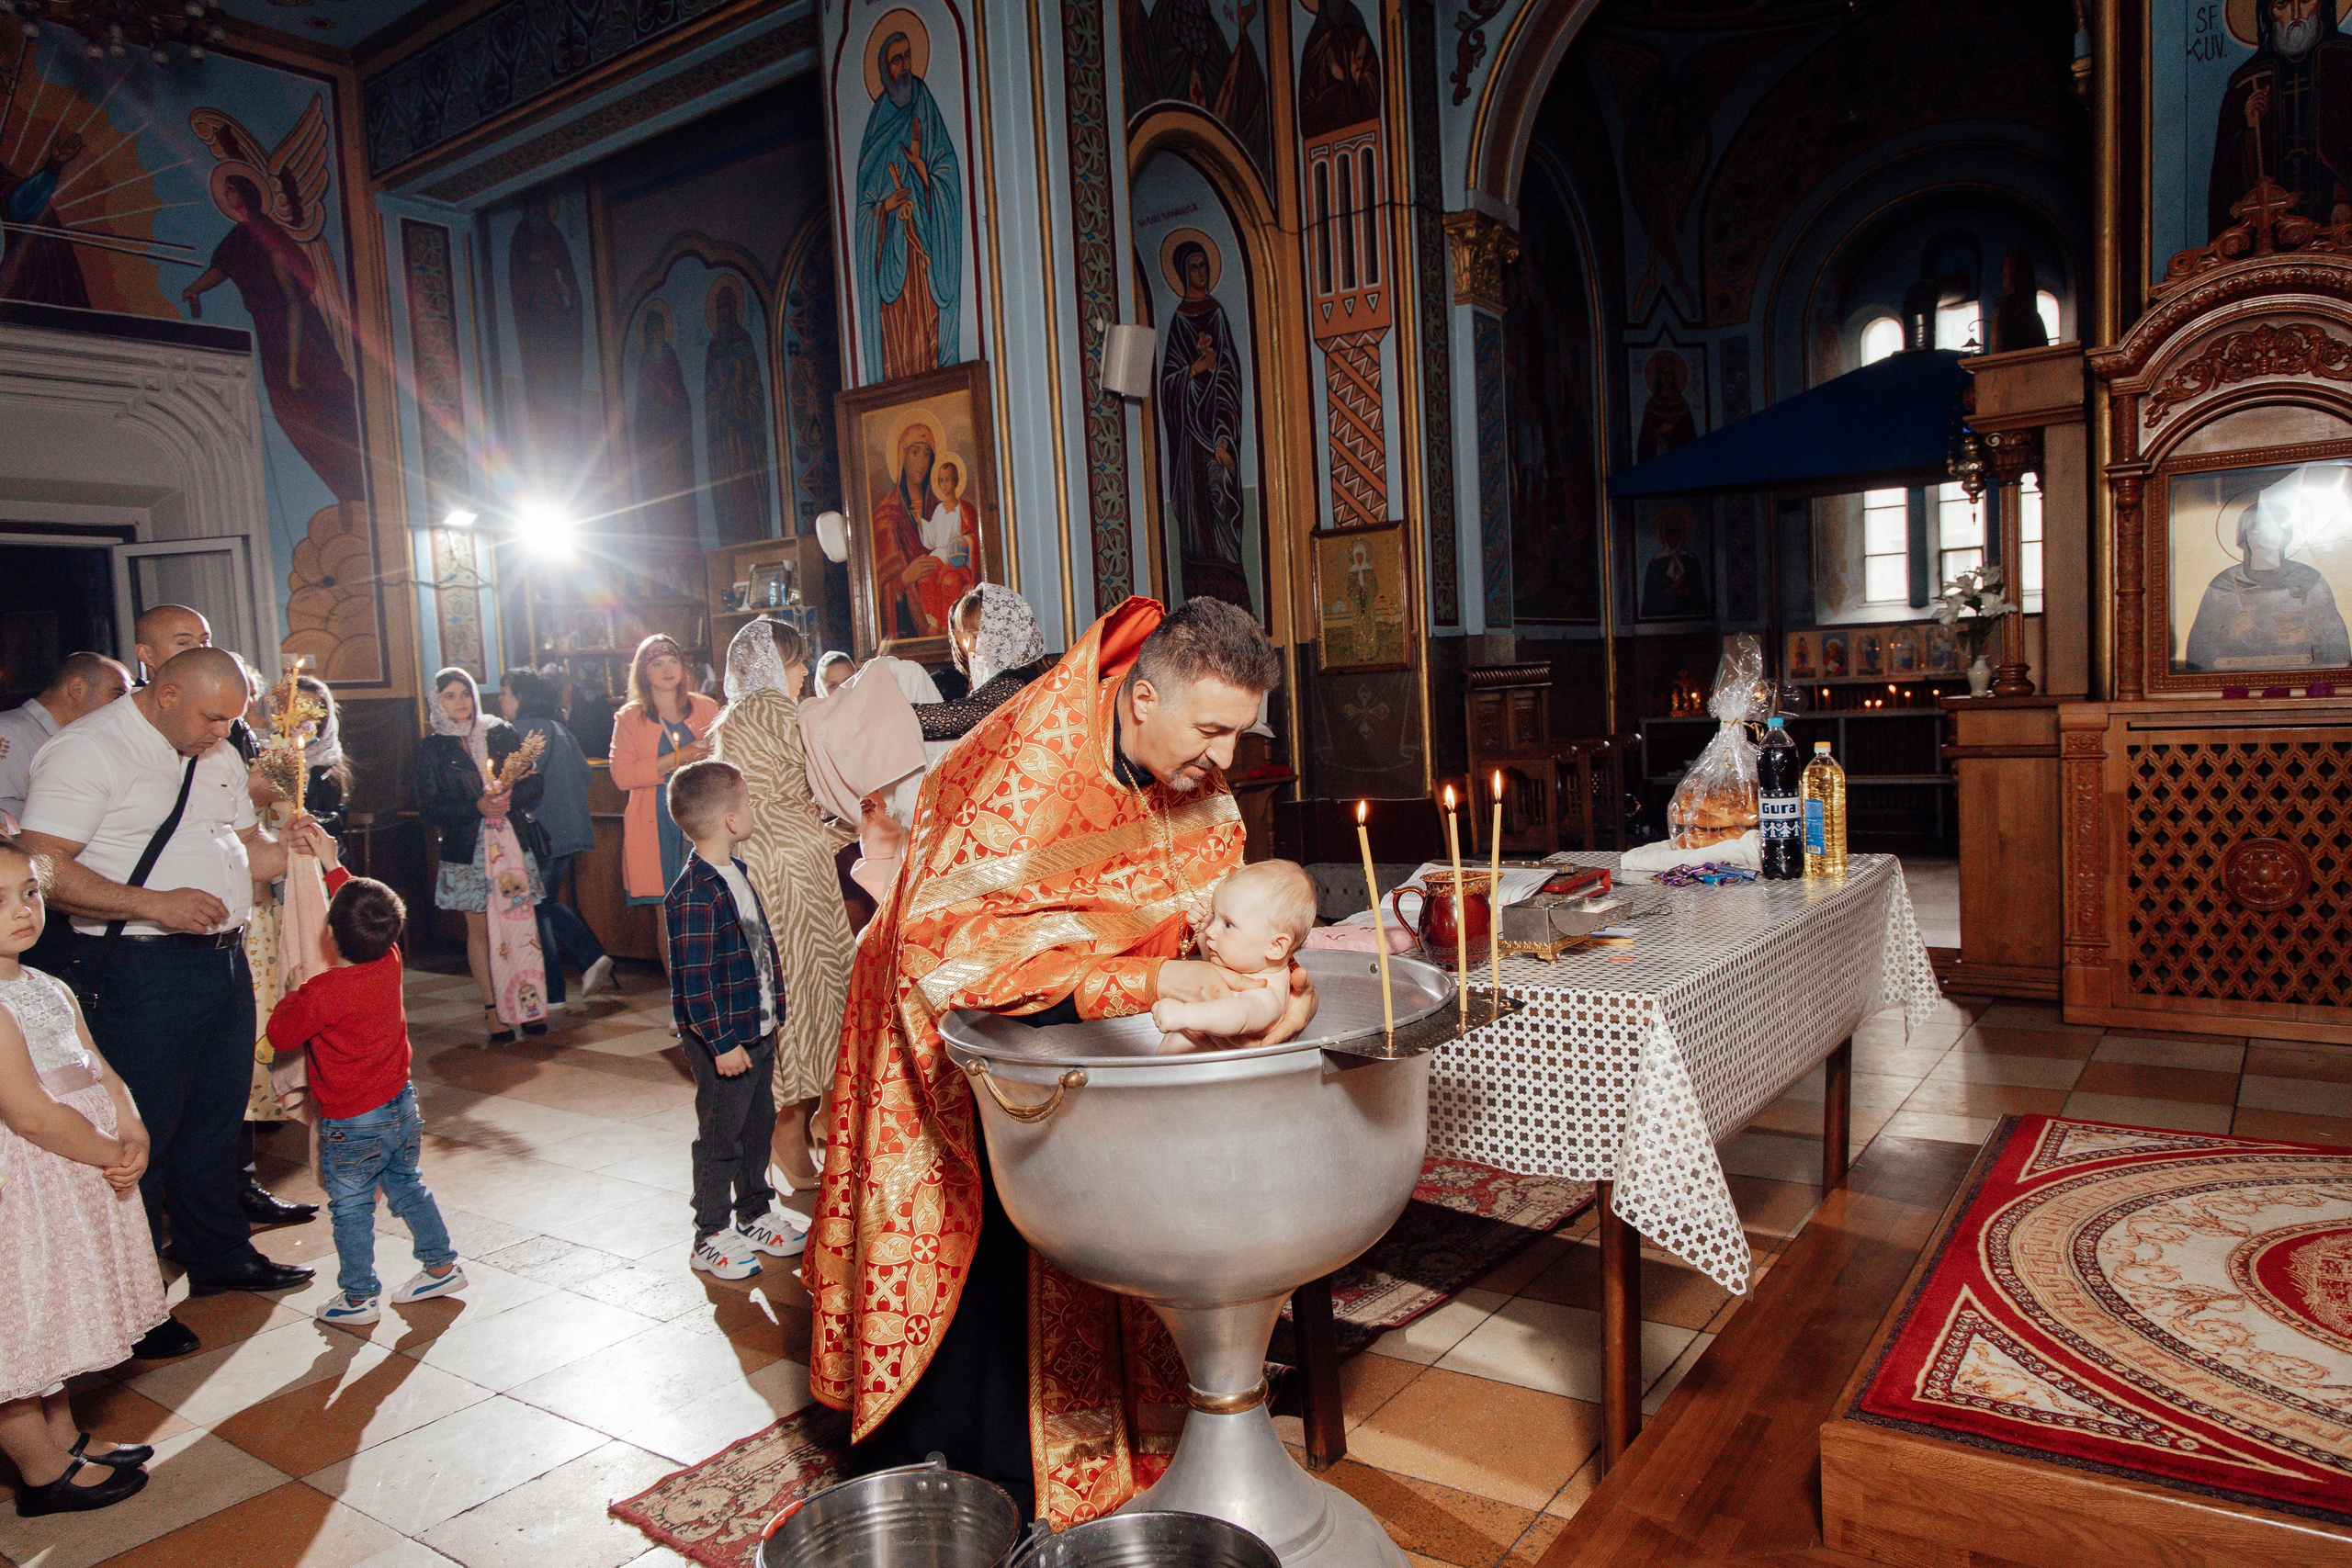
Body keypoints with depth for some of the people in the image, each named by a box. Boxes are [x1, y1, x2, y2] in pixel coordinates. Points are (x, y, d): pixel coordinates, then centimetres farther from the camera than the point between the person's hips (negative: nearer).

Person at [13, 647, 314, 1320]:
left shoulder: (217, 757, 14)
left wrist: (291, 851, 1)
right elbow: (41, 868, -19)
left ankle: (219, 1255, 35)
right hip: (140, 972, -8)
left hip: (224, 959, 8)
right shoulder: (88, 751, -12)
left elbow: (248, 848, 23)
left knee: (217, 1120, 18)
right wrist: (155, 903, -26)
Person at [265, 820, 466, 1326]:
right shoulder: (390, 963, -9)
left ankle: (359, 1297, 22)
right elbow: (367, 906, 9)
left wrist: (293, 994, 7)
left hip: (351, 1124, -6)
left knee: (351, 1209, 11)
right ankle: (441, 1266, 30)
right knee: (407, 1186, 22)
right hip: (401, 1105, 6)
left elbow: (281, 1036, -9)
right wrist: (331, 863, 13)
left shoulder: (323, 993, -26)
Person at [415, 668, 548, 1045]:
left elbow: (536, 783, 6)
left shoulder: (502, 733, 7)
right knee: (479, 929, 2)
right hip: (467, 851, -1)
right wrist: (476, 808, -16)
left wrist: (510, 799, -14)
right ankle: (491, 1008, 9)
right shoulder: (432, 749, 3)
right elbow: (429, 809, -3)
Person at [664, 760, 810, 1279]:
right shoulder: (694, 896, -24)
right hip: (724, 1042, -9)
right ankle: (711, 1238, 20)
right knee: (720, 1140, 5)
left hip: (759, 1034, 9)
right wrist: (722, 1043, -21)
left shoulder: (737, 874, 8)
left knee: (759, 1127, 20)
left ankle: (755, 1217, 36)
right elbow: (694, 981, -24)